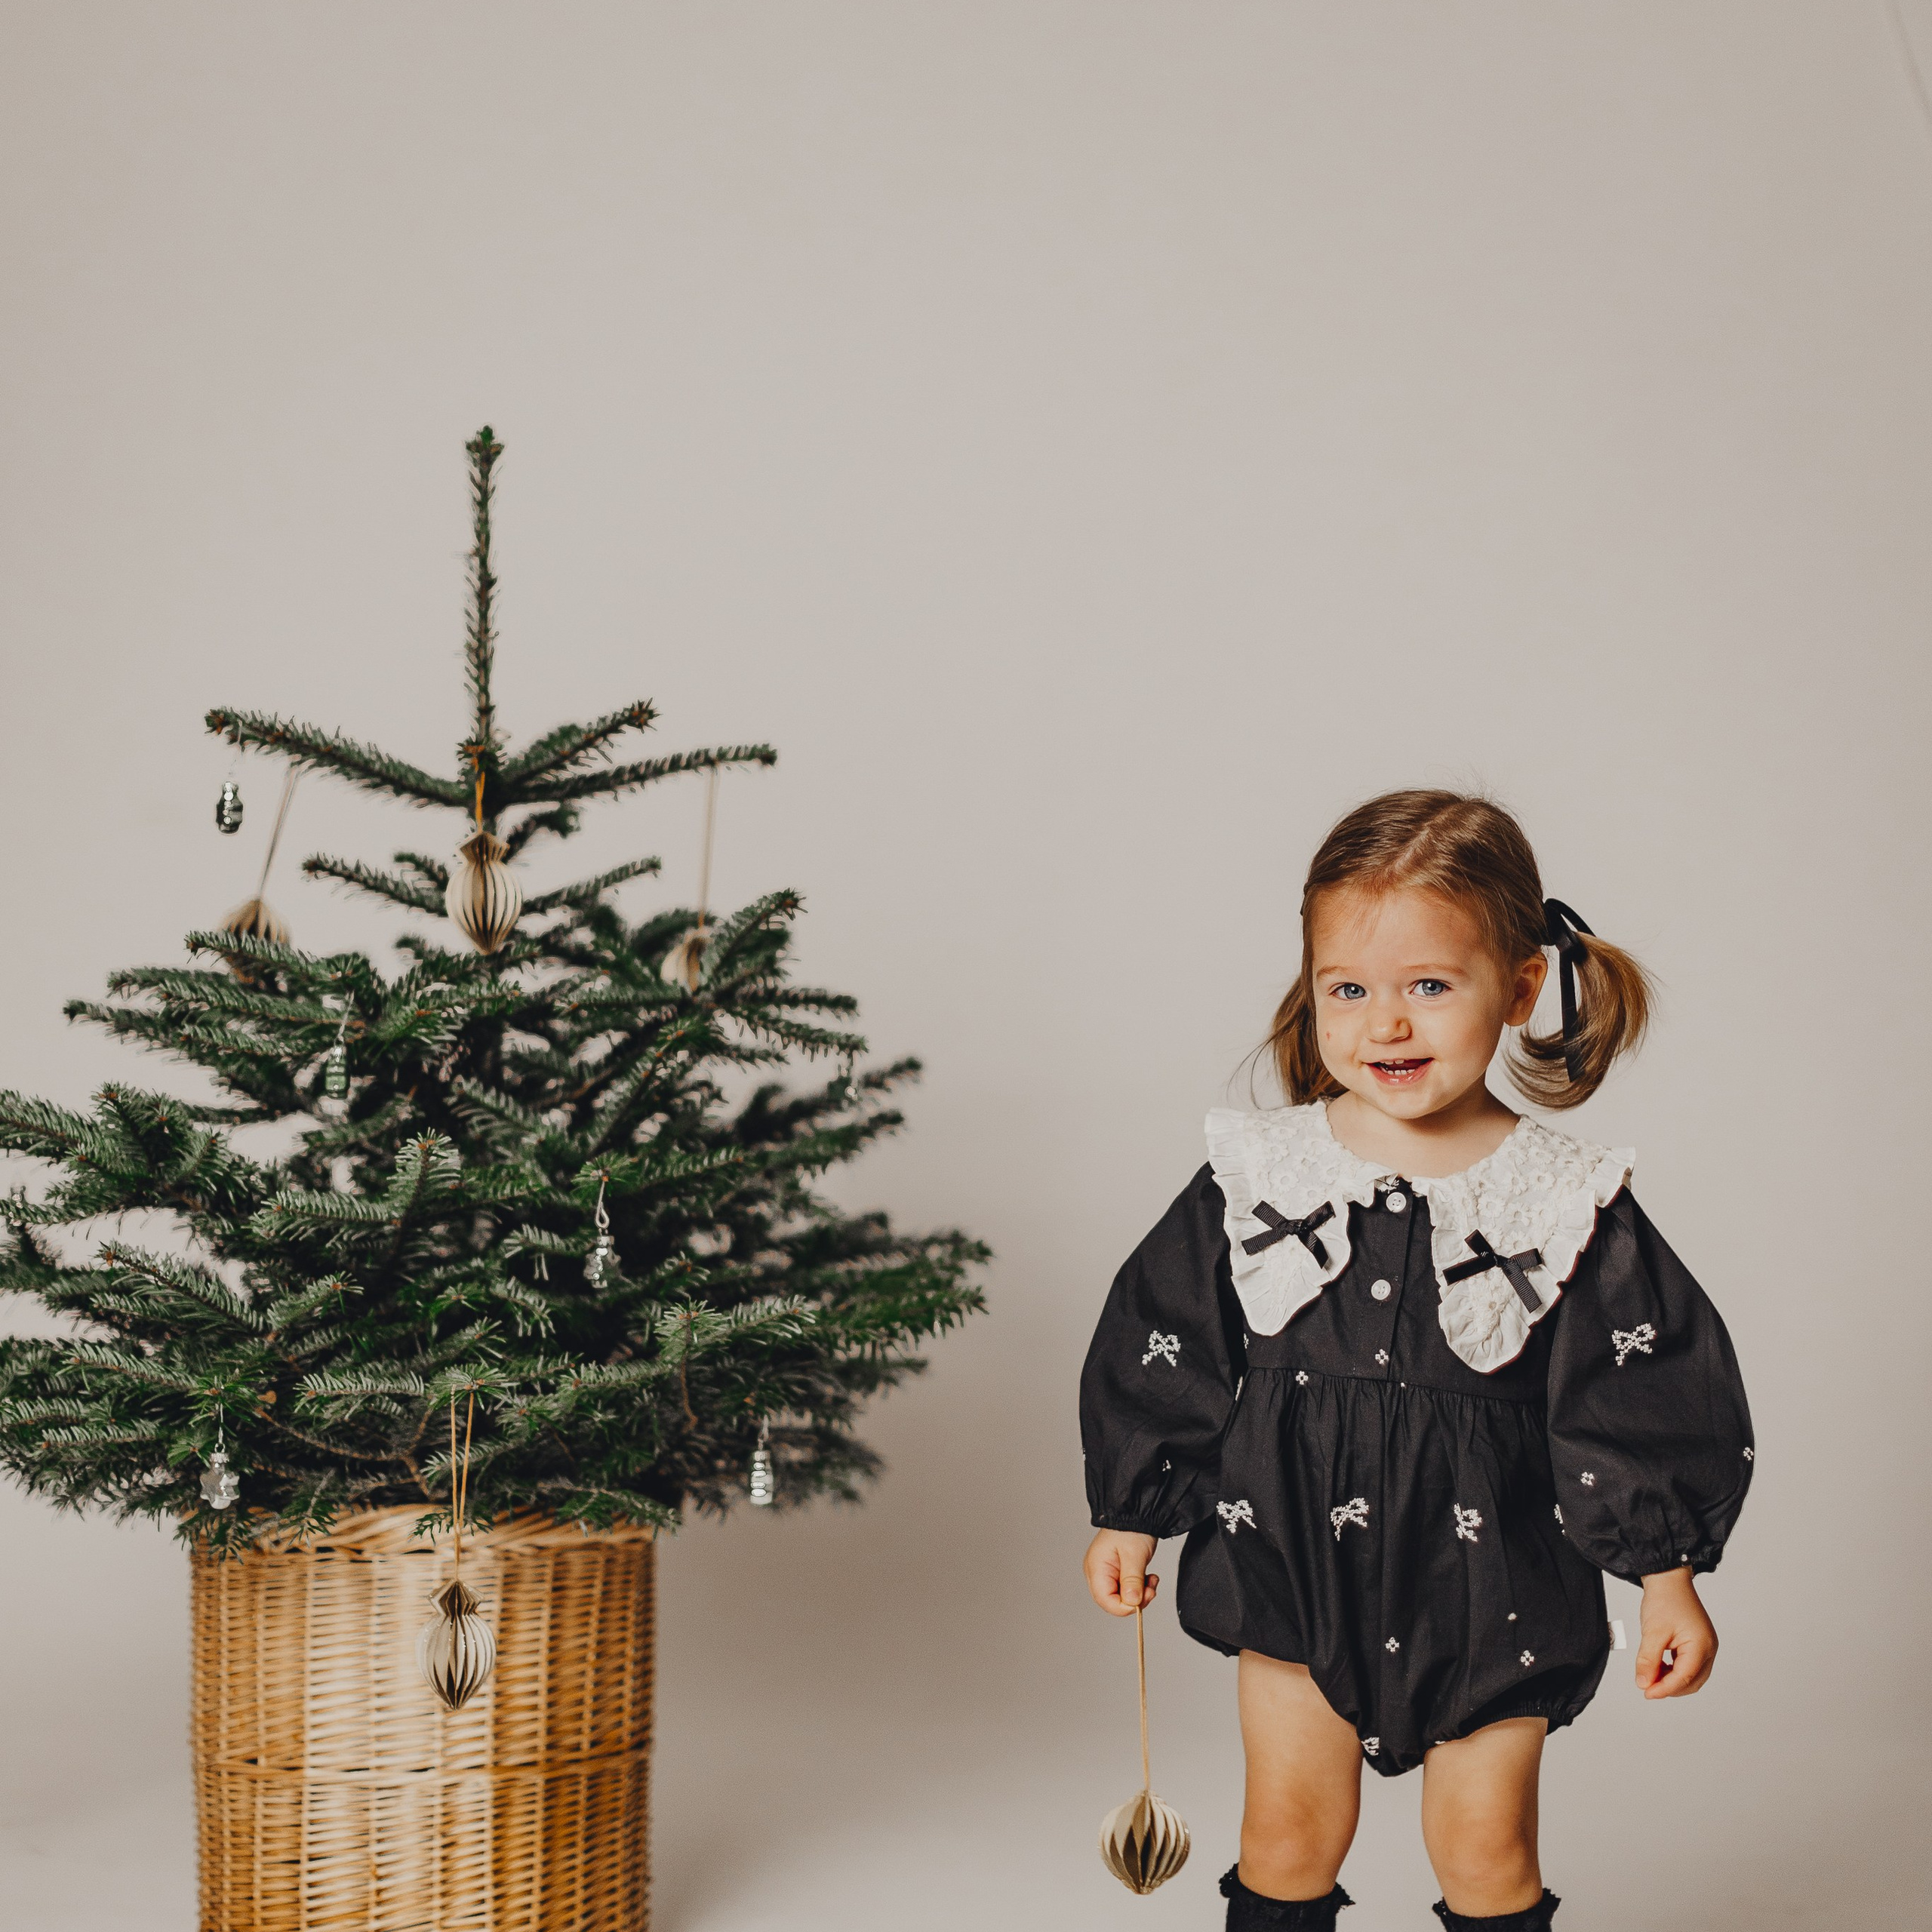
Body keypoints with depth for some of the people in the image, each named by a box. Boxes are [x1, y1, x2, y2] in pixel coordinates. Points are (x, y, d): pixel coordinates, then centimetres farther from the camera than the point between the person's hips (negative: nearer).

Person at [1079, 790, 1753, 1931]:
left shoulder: (1569, 1204, -9)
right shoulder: (1258, 1178, -5)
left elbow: (1645, 1399, -4)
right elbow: (1164, 1355, 4)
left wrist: (1669, 1577, -5)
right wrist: (1129, 1517, 7)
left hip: (1487, 1580, -1)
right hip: (1296, 1558, 1)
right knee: (1289, 1832, 9)